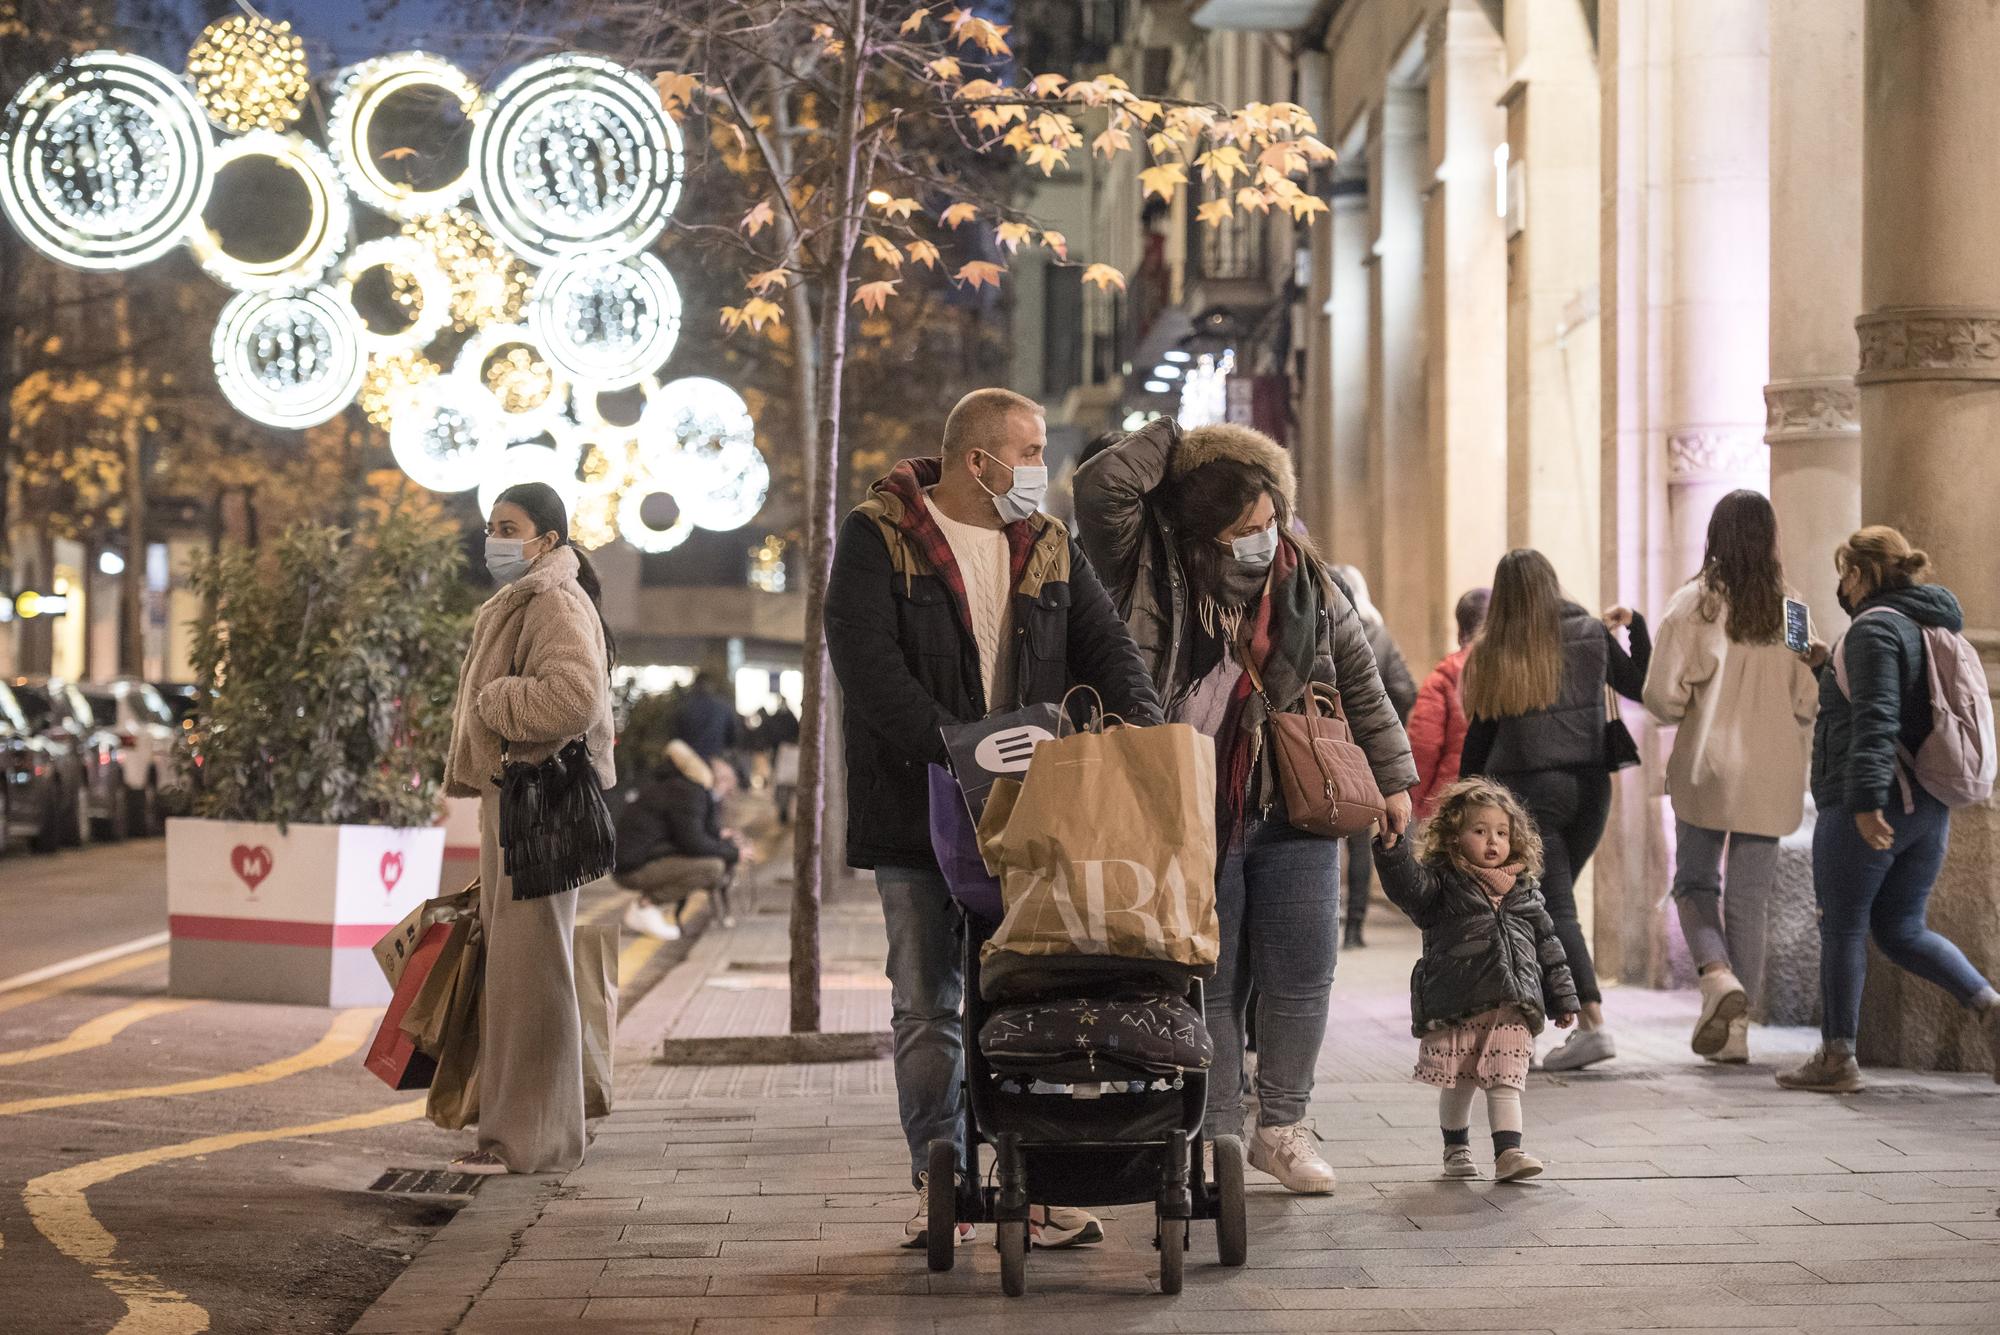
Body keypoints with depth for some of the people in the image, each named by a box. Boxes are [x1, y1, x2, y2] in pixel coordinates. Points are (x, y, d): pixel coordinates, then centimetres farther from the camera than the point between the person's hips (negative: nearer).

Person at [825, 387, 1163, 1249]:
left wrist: (1142, 724, -15)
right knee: (928, 1007, 3)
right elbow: (868, 665, -15)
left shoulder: (1050, 547, 12)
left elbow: (1103, 643, 6)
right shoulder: (878, 539, -3)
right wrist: (957, 751, -26)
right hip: (920, 812, -3)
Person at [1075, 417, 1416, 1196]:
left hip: (1292, 810, 3)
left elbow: (1360, 679, 14)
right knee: (1209, 981, 2)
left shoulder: (1306, 581, 6)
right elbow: (1101, 487, -19)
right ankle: (1218, 1139, 12)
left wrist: (1392, 776, 14)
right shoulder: (1155, 573, -4)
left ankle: (1282, 1126, 19)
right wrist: (1168, 438, -6)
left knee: (1301, 974, 2)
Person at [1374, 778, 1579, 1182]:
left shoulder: (1524, 891, 13)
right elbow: (1406, 884, -18)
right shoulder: (1444, 883, 2)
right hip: (1455, 1004, -2)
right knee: (1457, 1084, 8)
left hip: (1511, 1007, 2)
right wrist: (1391, 845, -34)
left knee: (1505, 1082, -6)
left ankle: (1509, 1152, -9)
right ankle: (1456, 1149, 26)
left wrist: (1561, 998, 18)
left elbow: (1547, 947, 18)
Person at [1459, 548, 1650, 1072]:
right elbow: (1641, 686, 14)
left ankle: (1593, 1024, -19)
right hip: (1589, 787, 4)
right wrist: (1636, 625, 22)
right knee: (1548, 903, 16)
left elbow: (1480, 733, 0)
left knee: (1554, 910, -5)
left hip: (1528, 788, -4)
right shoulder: (1592, 634, 4)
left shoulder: (1494, 652, -2)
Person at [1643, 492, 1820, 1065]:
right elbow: (1808, 701, -4)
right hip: (1770, 775, 2)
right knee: (1749, 899, 9)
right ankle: (1736, 1027, 9)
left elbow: (1661, 695, -11)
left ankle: (1717, 976, -12)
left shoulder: (1691, 603, -8)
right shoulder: (1790, 609, -2)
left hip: (1704, 767, -2)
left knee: (1695, 884, 14)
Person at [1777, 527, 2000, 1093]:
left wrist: (1866, 800, -27)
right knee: (1902, 931, 14)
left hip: (1867, 809, -9)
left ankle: (1836, 1057, 6)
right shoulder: (1932, 625, 17)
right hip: (1928, 807, 9)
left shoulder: (1875, 627, -12)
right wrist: (1828, 666, 29)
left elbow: (1875, 721, -22)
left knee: (1842, 929, 1)